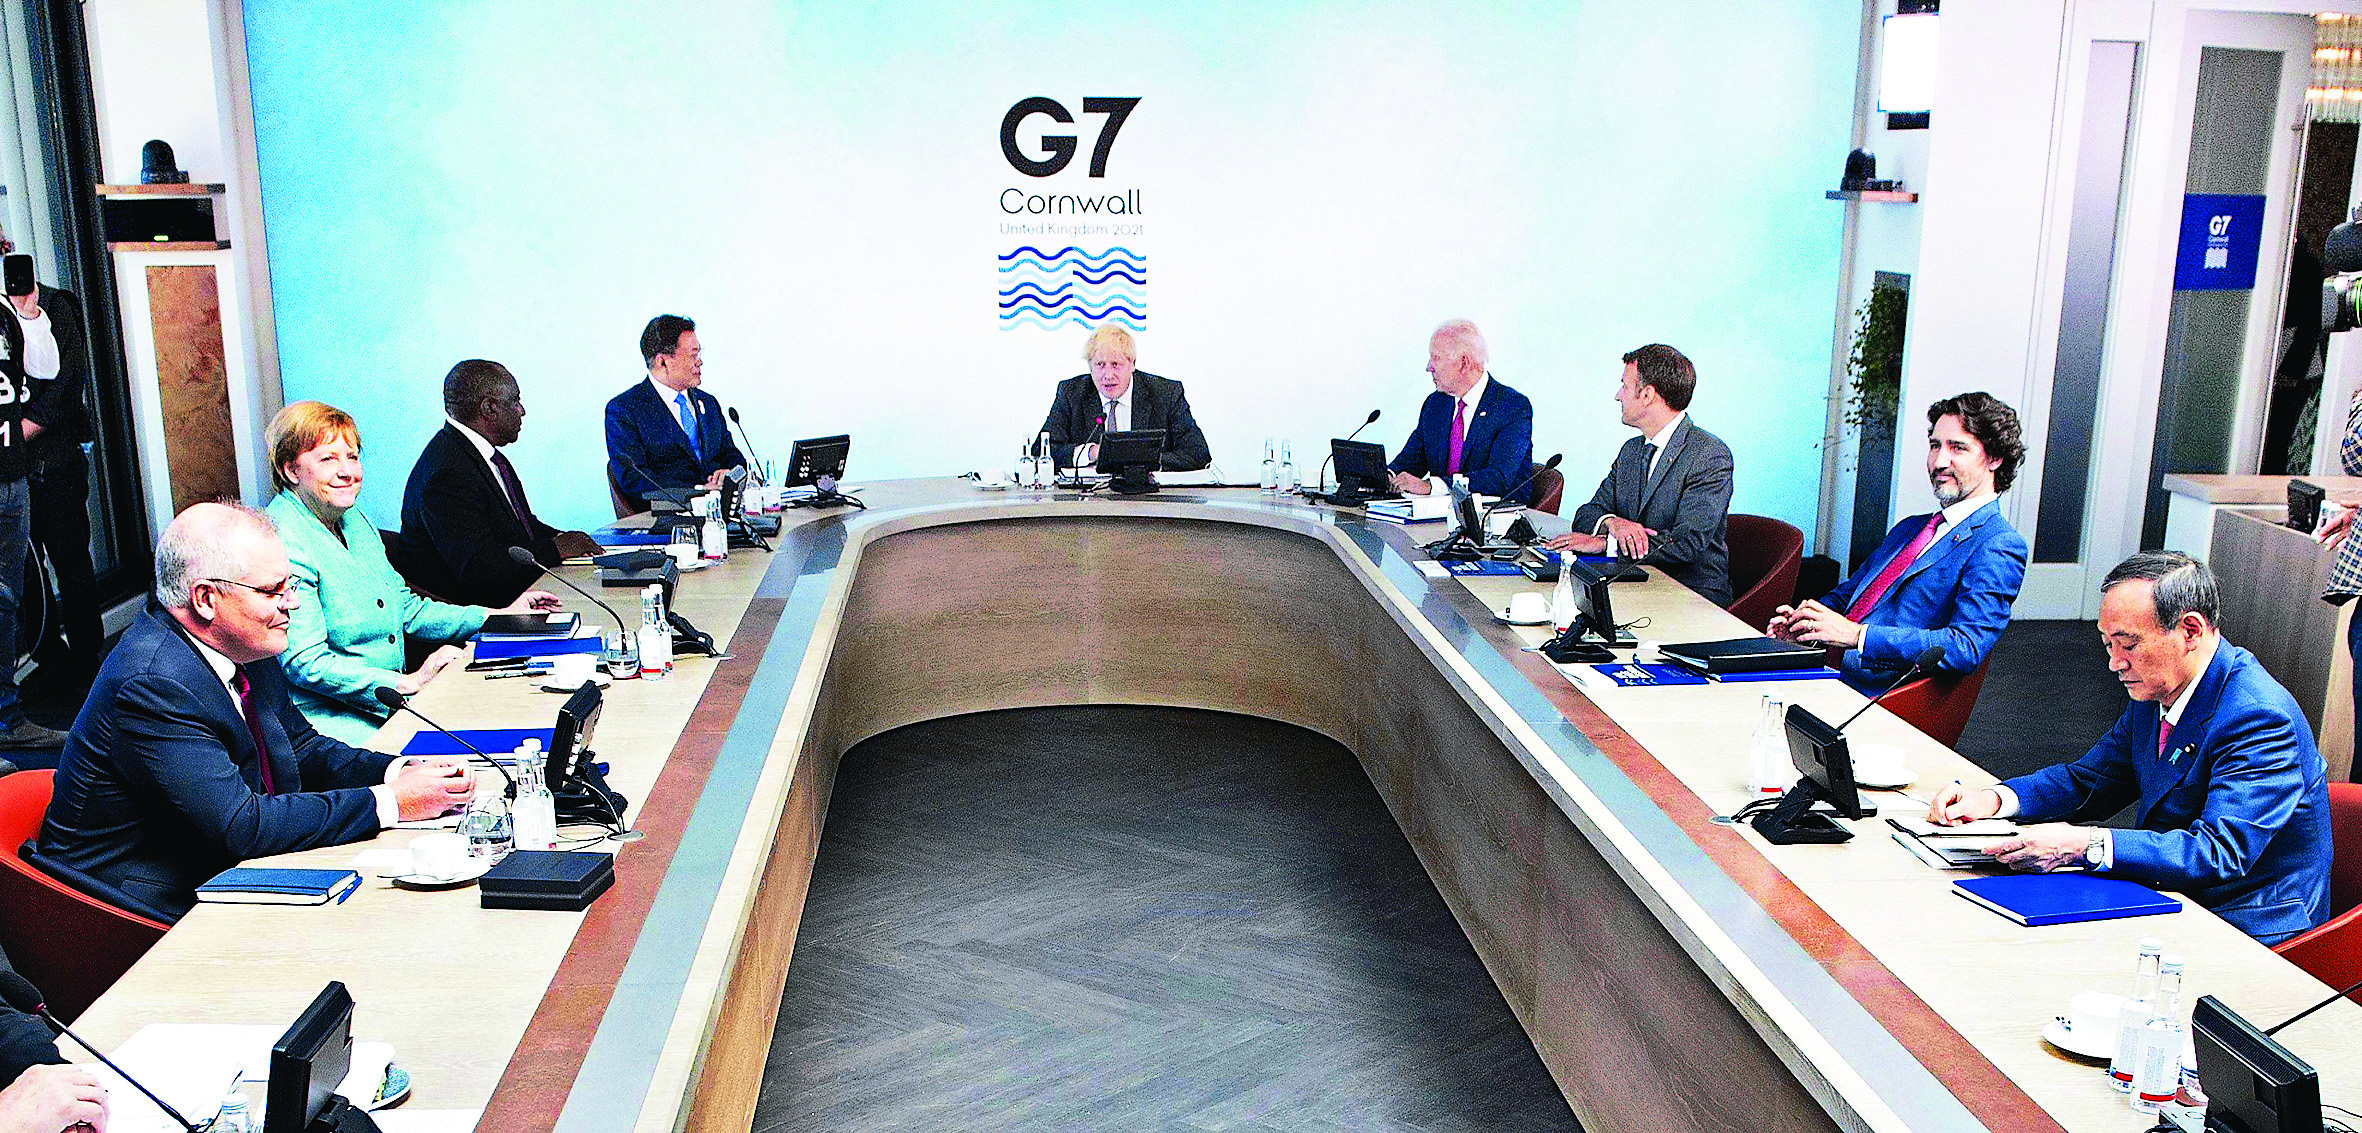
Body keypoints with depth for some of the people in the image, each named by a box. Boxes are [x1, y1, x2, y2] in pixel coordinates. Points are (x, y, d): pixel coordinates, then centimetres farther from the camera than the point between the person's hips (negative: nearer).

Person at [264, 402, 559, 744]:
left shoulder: (354, 521, 14)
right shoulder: (284, 541, -15)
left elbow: (407, 610, 22)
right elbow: (305, 663, -21)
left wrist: (503, 616, 16)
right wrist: (408, 683, -22)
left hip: (387, 703, 9)